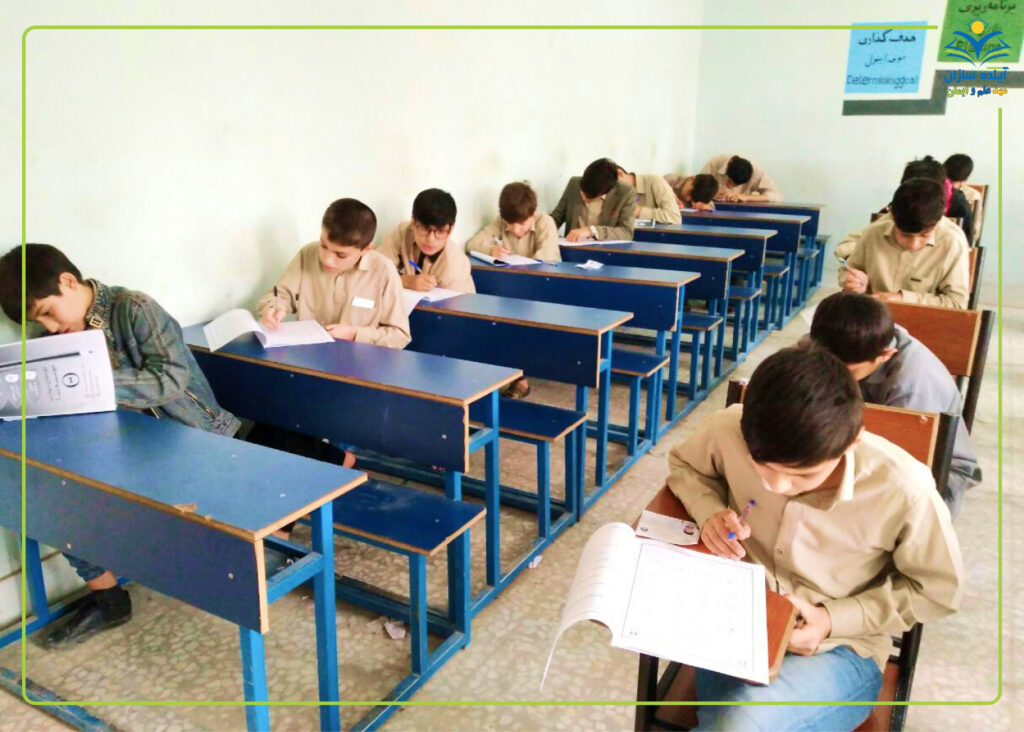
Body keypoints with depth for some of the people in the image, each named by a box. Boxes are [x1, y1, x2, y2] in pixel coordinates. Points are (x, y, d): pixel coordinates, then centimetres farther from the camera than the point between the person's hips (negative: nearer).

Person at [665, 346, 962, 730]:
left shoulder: (903, 490, -24)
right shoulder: (730, 431, -19)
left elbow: (938, 589, -4)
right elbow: (683, 464, 6)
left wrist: (834, 620, -14)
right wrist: (711, 513, -15)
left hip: (839, 648, -3)